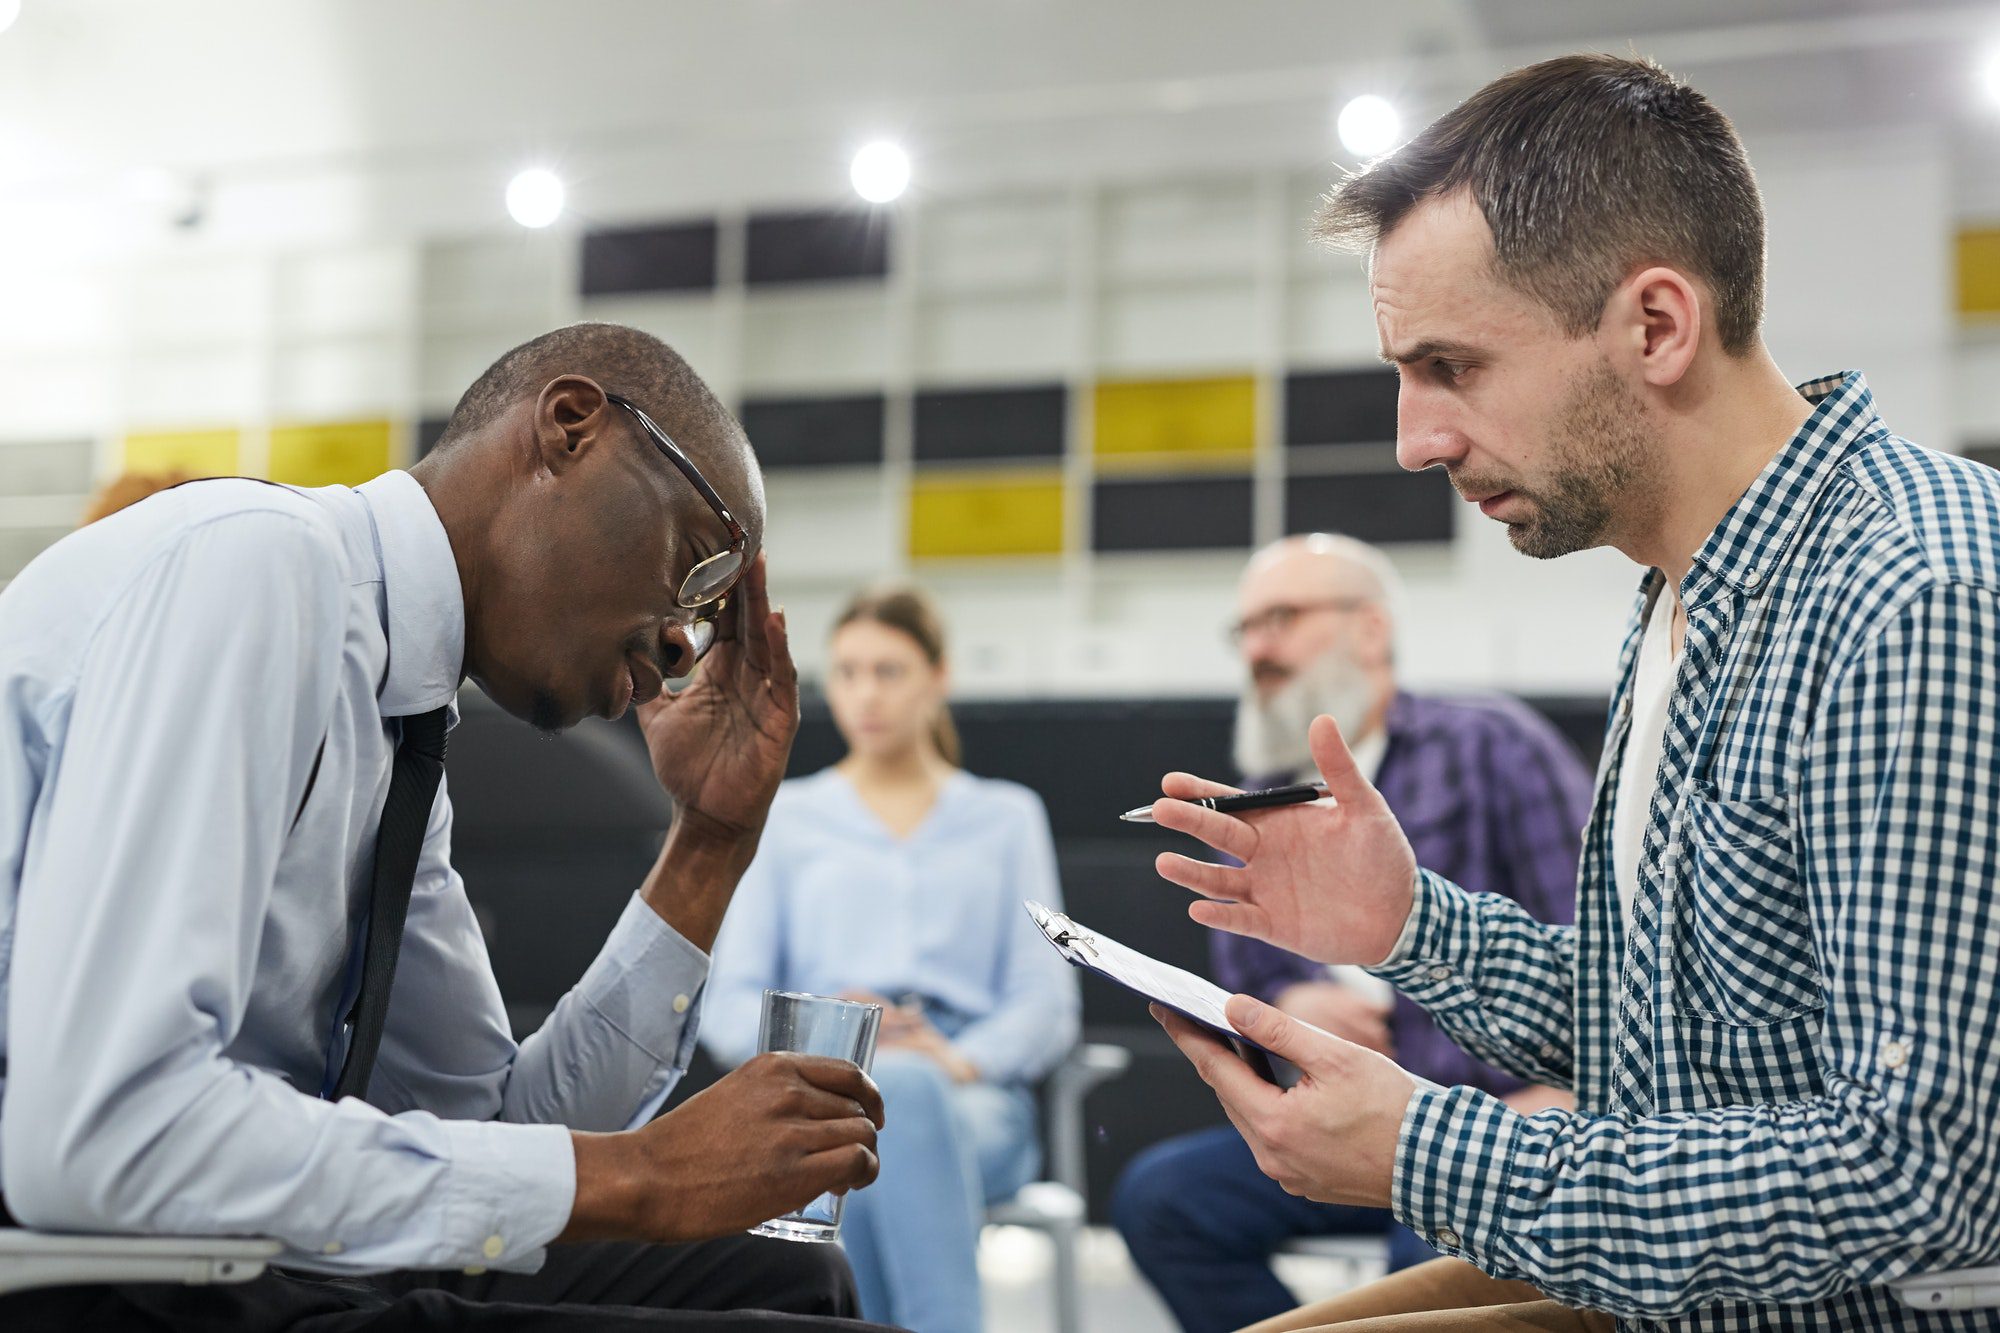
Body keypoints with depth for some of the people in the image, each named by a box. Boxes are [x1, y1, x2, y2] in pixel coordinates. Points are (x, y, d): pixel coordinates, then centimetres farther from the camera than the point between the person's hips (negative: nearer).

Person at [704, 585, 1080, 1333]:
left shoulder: (1007, 817, 23)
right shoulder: (786, 817, 23)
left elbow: (1047, 1005, 10)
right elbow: (727, 1009, 12)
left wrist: (963, 1060, -12)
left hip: (969, 1097, 0)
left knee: (906, 1091, -40)